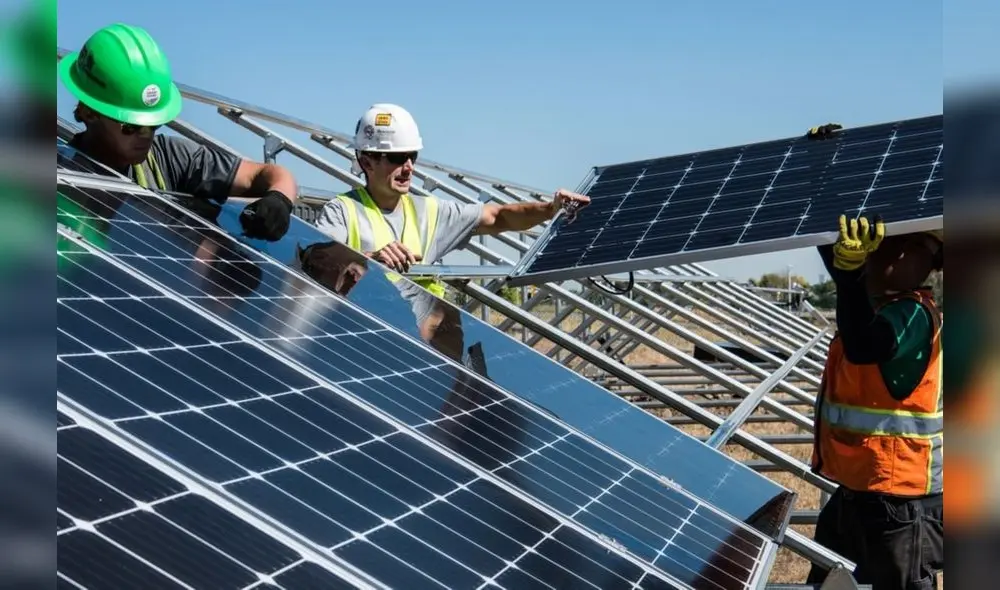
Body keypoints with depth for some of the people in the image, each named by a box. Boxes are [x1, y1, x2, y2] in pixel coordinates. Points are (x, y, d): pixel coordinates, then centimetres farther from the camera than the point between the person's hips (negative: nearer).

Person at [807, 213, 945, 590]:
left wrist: (851, 270, -51)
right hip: (856, 491, 10)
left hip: (901, 504, -10)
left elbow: (864, 347, -41)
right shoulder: (877, 302, 7)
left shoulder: (914, 316, -20)